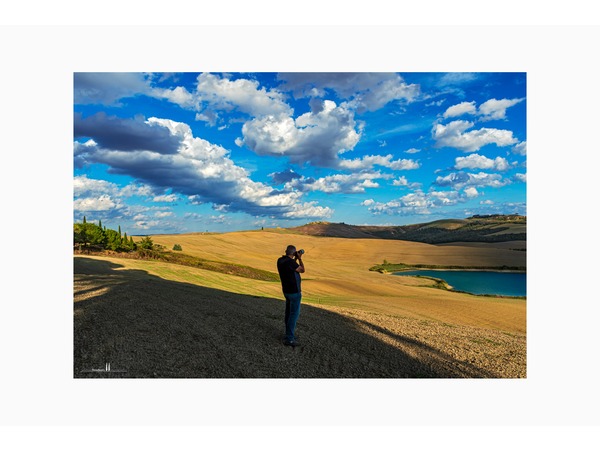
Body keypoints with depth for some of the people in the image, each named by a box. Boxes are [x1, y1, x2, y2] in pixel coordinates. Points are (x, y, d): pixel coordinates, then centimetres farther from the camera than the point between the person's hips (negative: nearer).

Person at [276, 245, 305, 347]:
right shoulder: (290, 262, -25)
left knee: (289, 313, 18)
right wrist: (299, 258, -2)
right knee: (294, 314, -2)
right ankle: (289, 339, 1)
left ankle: (289, 333, 30)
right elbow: (302, 270, -10)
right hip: (294, 292, -9)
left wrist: (295, 259, 14)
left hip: (286, 290, 9)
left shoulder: (280, 260, 1)